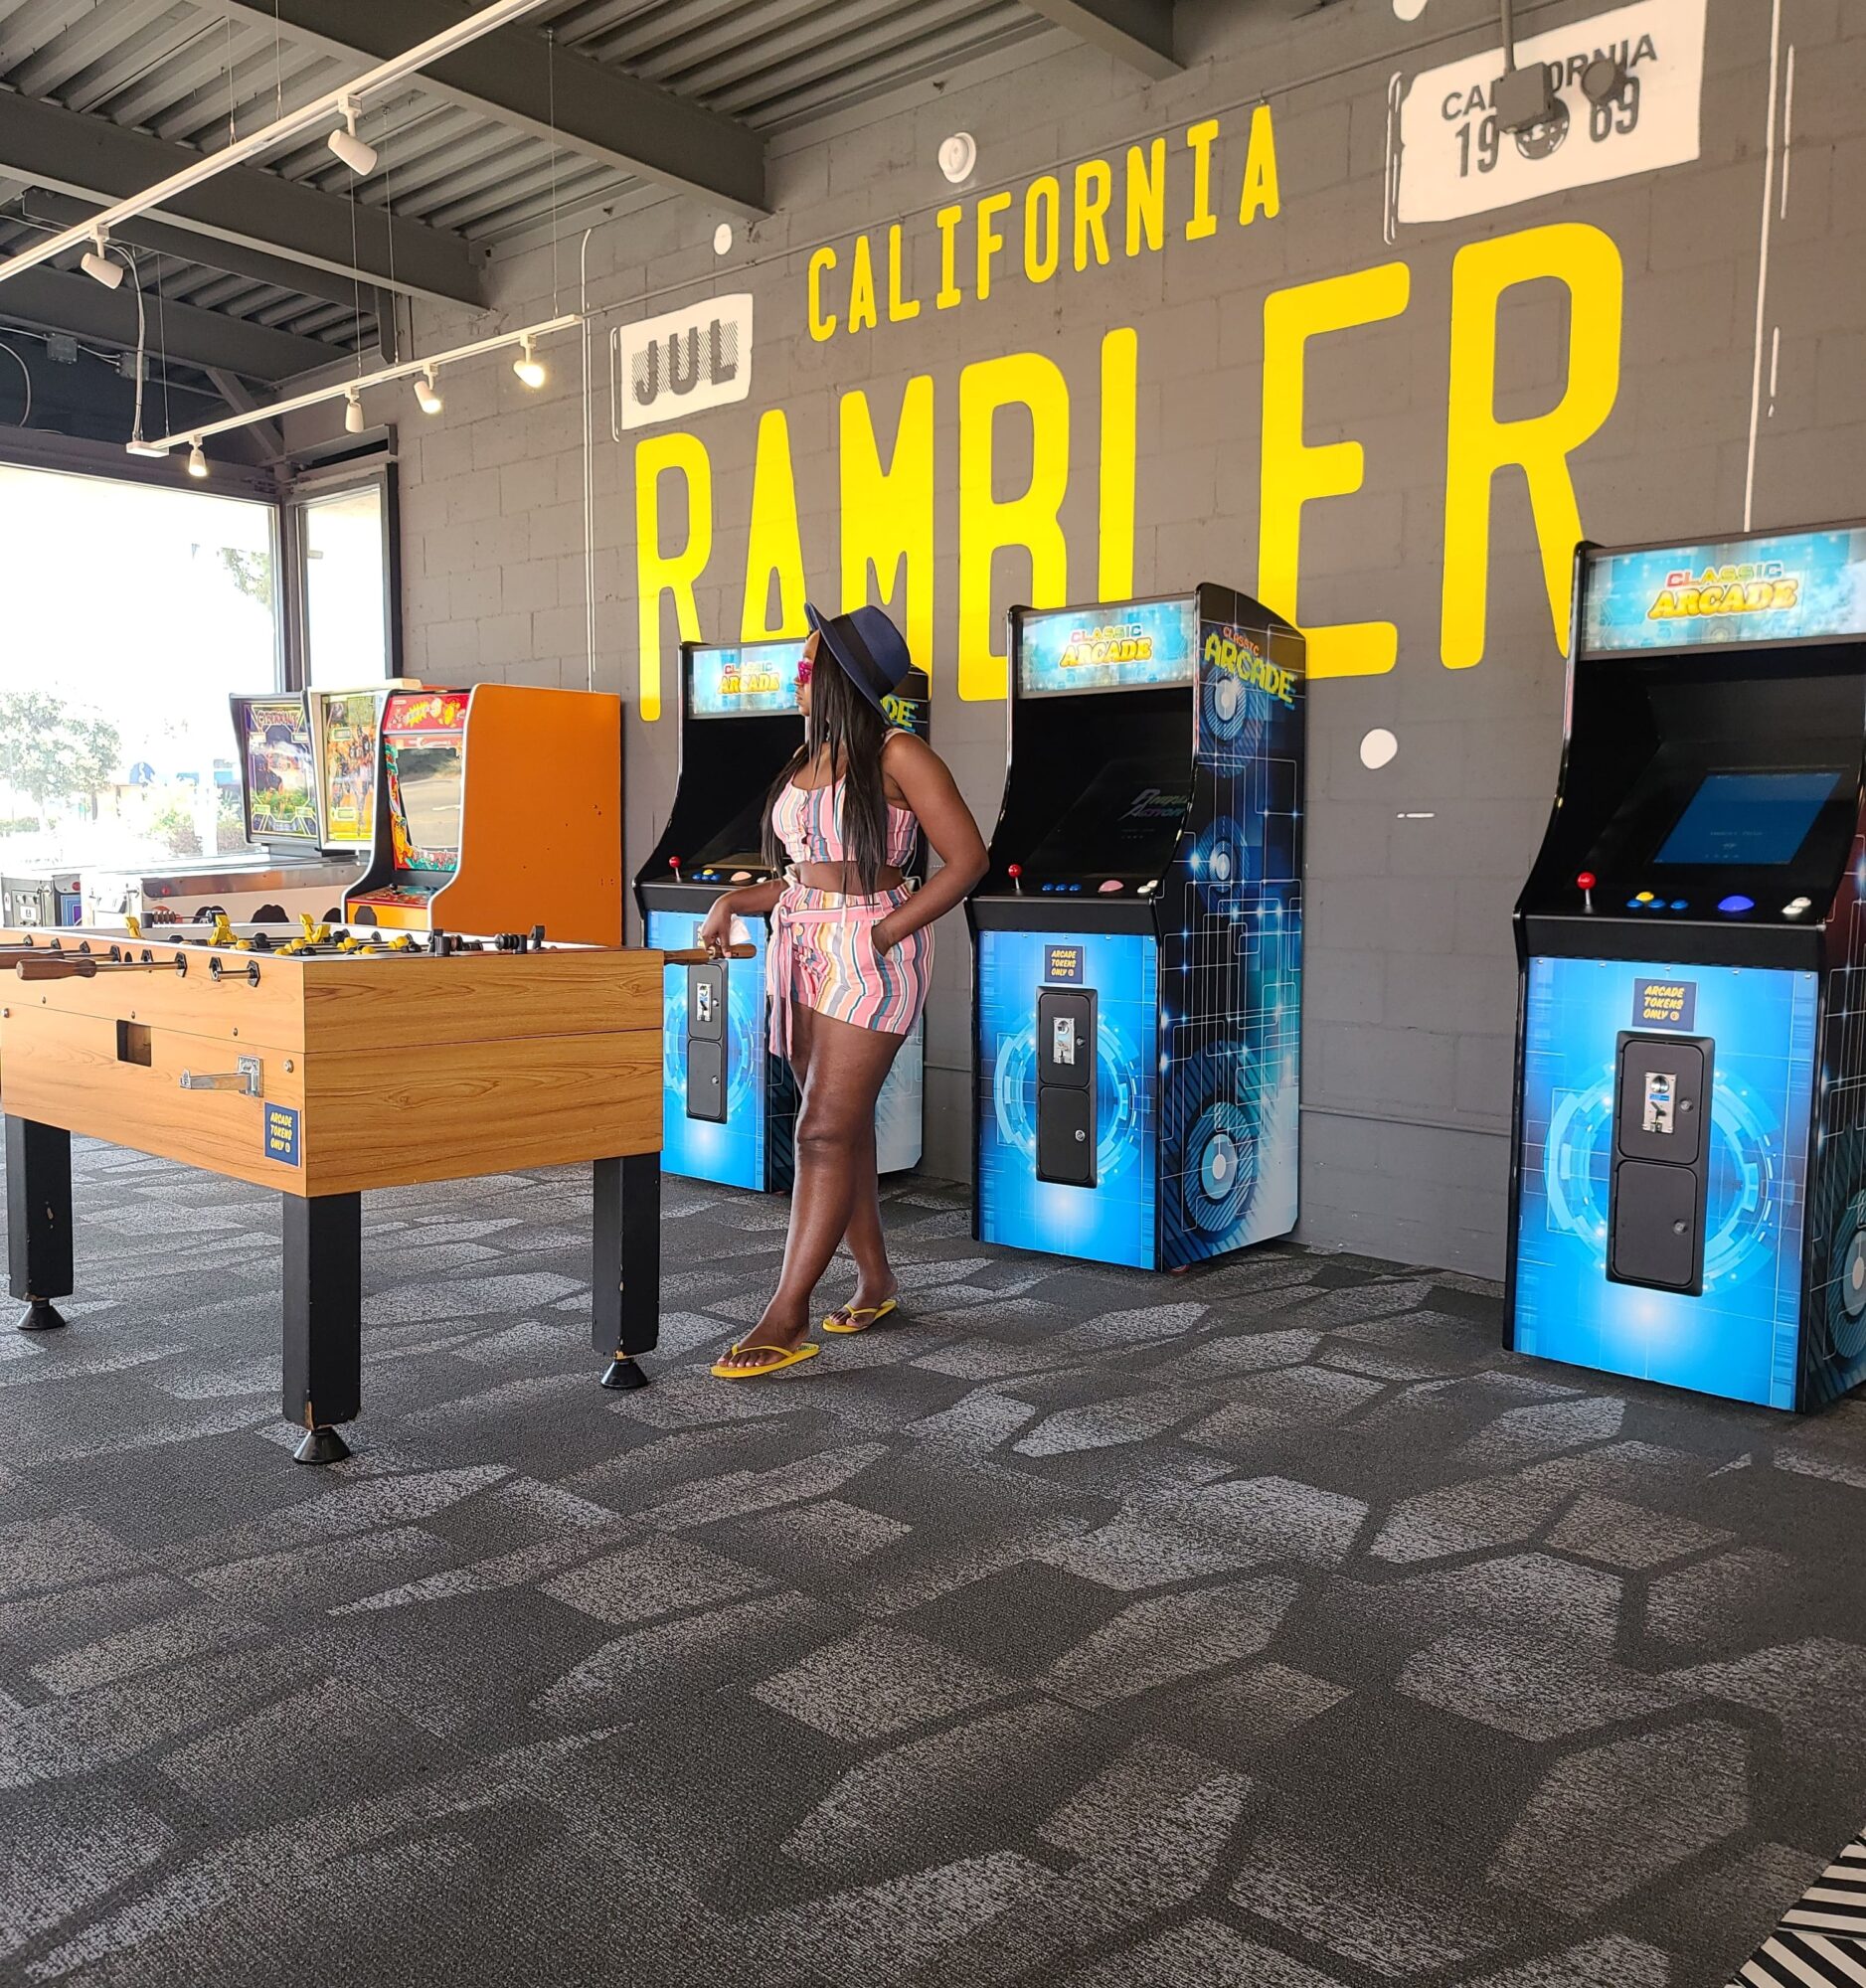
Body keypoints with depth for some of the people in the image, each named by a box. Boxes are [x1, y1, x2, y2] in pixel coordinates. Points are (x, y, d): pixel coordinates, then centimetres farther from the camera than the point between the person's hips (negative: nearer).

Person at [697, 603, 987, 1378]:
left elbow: (967, 856, -12)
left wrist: (889, 931, -17)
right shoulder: (806, 759, 15)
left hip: (868, 955, -8)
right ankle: (875, 1281, 26)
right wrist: (736, 902, 7)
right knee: (843, 1125, 12)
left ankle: (786, 1321, -6)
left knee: (826, 1131, -9)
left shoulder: (897, 755, -9)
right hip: (802, 949, 8)